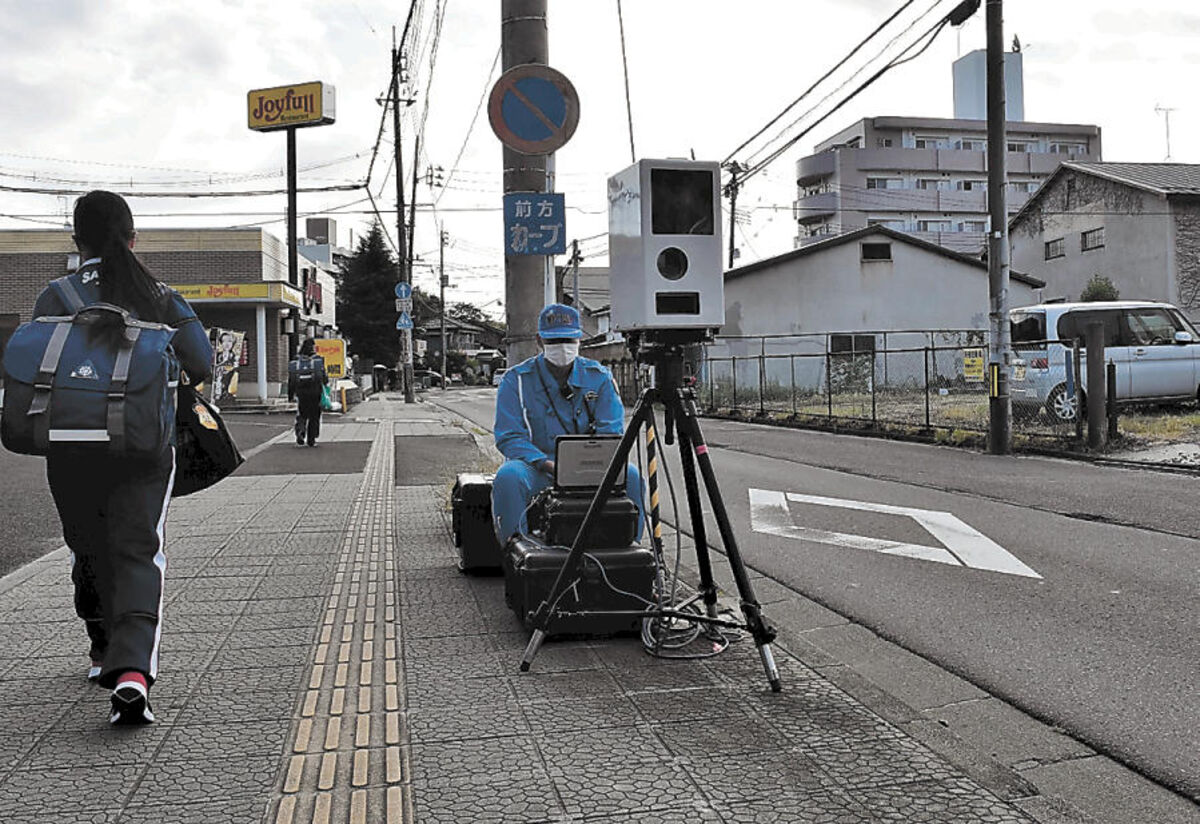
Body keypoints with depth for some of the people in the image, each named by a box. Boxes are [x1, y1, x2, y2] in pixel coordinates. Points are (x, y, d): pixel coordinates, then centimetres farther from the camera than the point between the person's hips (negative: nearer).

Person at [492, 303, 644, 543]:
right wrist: (548, 465, -22)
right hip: (537, 466, -1)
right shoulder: (516, 379, -1)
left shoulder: (600, 377, 5)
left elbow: (612, 431, -1)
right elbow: (509, 437, -7)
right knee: (509, 476, -34)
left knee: (630, 475, -25)